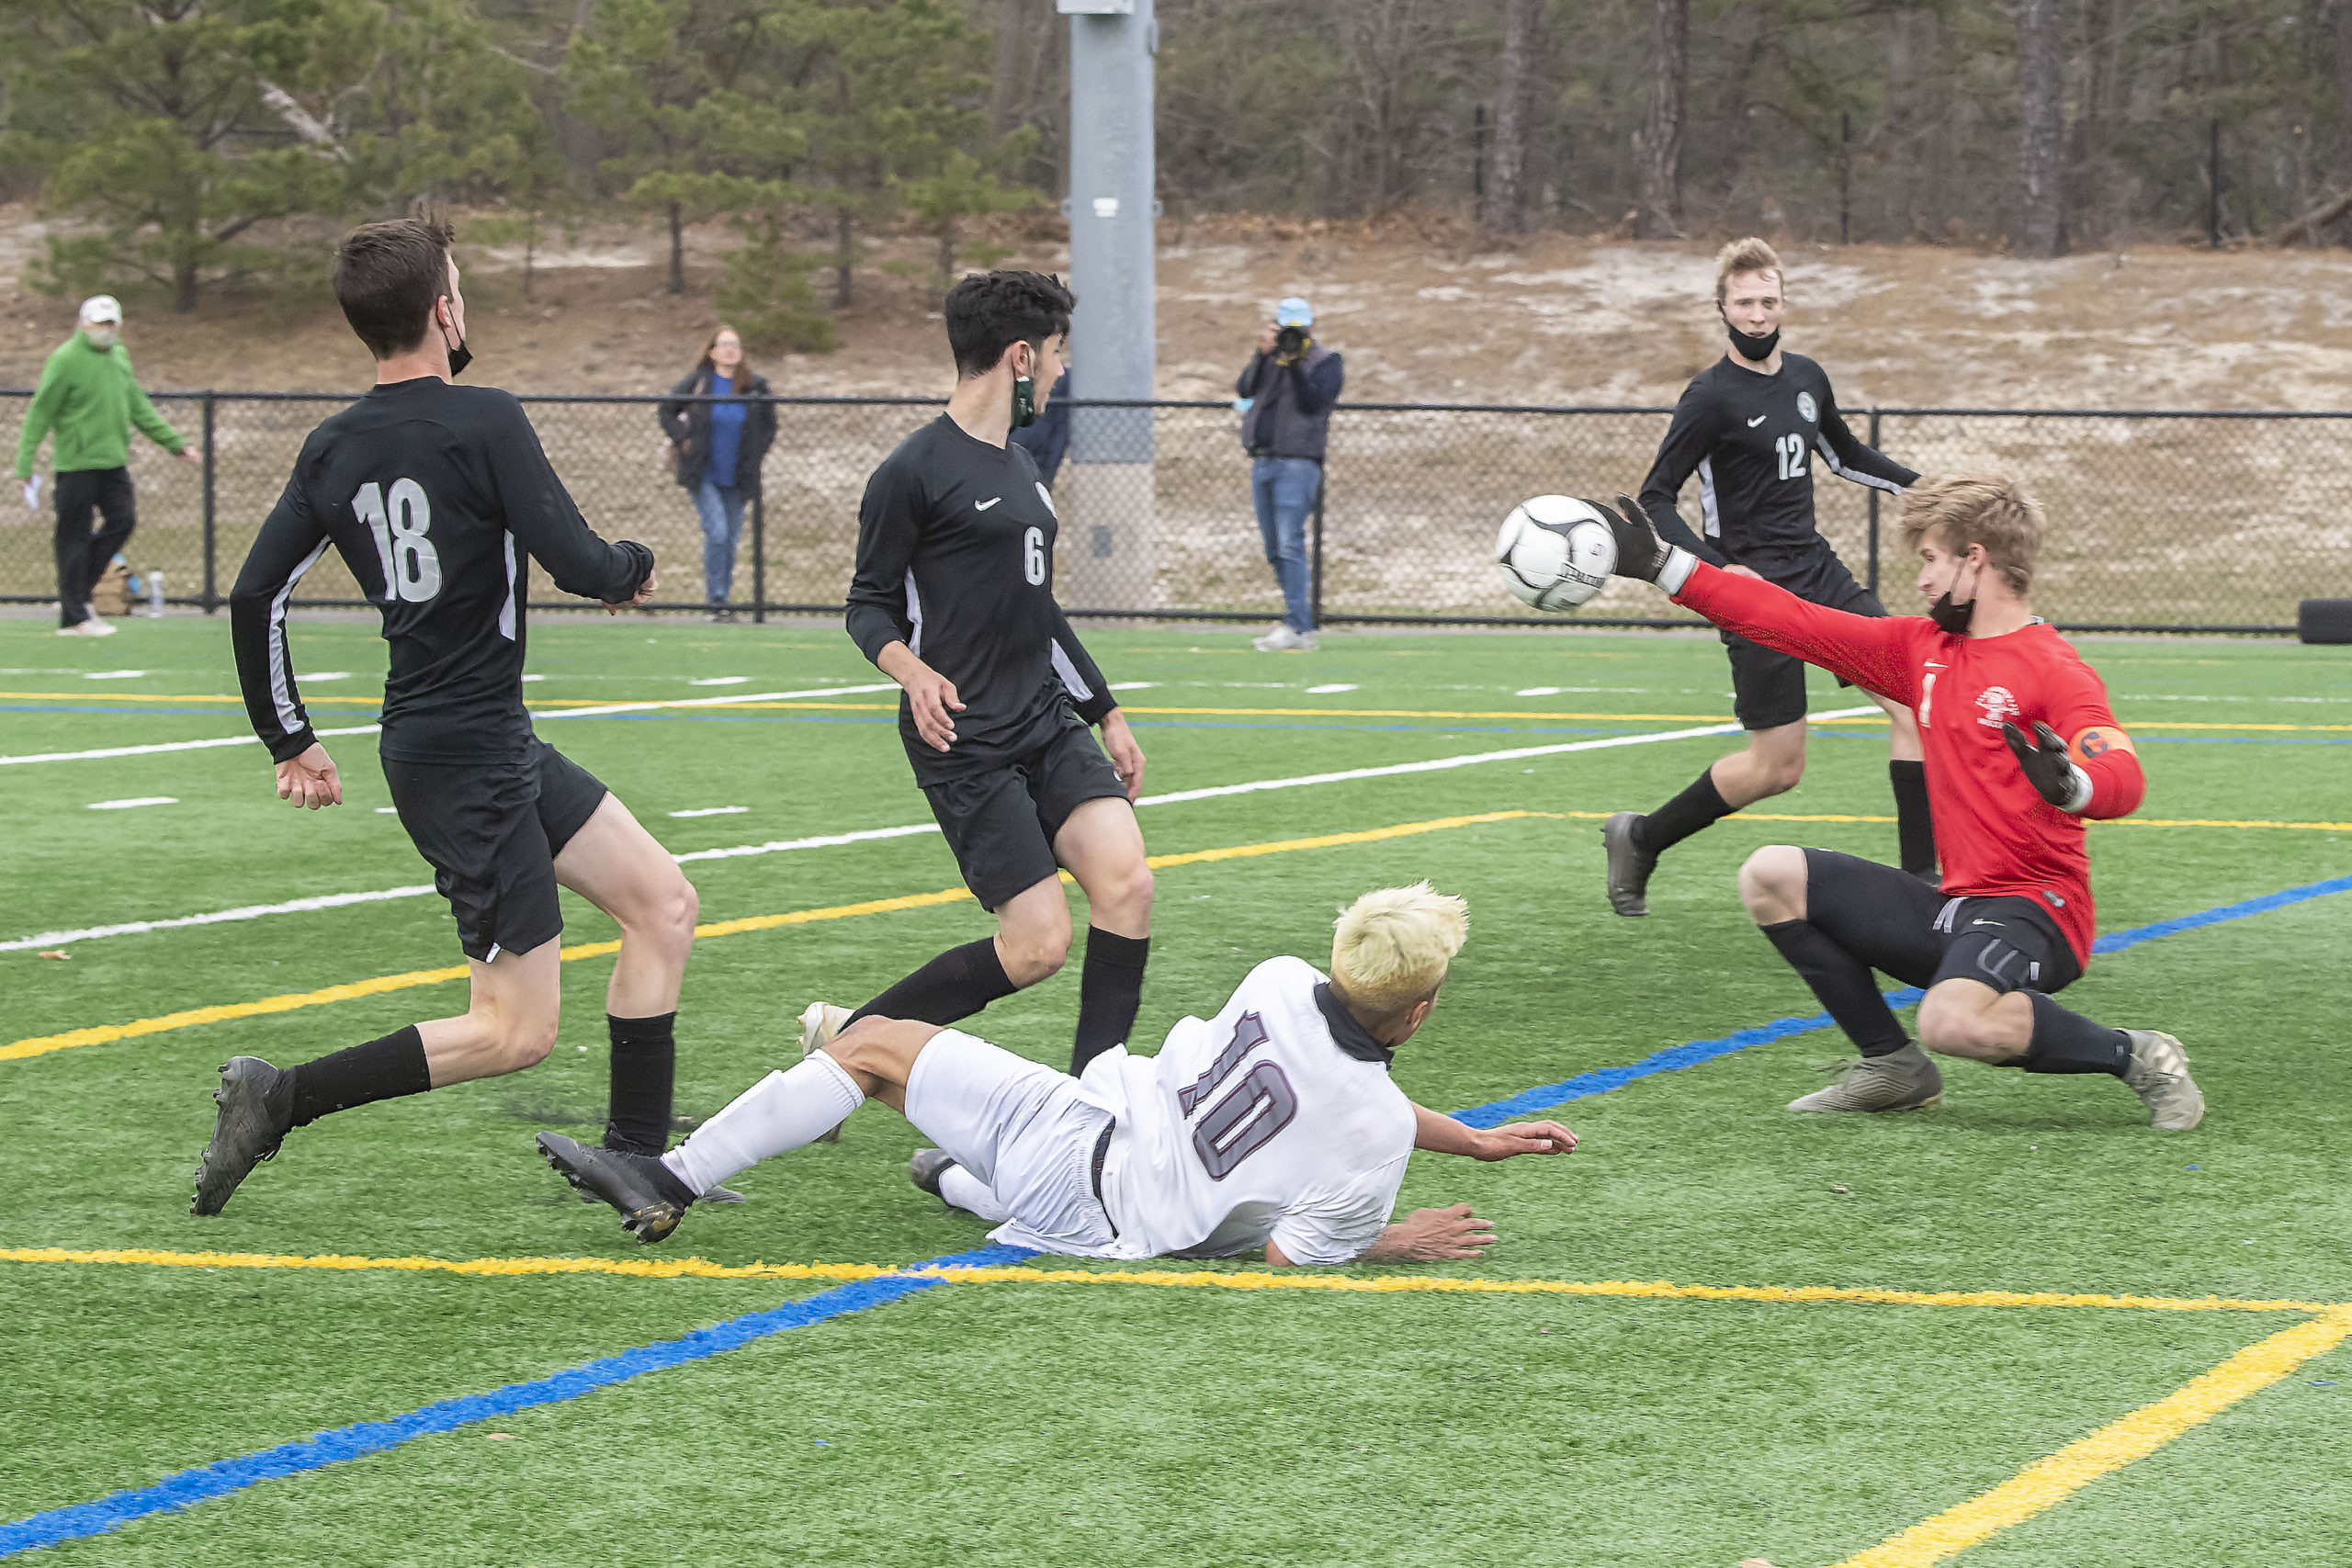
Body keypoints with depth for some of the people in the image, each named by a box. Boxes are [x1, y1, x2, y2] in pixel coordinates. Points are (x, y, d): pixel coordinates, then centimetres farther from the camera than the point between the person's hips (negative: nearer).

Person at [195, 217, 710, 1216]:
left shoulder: (333, 449, 6)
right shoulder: (484, 422, -16)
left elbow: (254, 598, 7)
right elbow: (578, 563, -18)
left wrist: (290, 740, 17)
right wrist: (636, 564, 5)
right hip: (469, 758, -9)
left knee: (665, 905, 13)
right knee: (517, 1032, -6)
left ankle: (637, 1160, 14)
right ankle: (279, 1100, -6)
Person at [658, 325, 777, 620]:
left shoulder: (755, 385, 1)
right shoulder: (697, 381, -4)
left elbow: (769, 424, 14)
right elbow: (667, 410, 7)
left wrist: (756, 452, 4)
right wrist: (682, 440, -2)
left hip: (737, 479, 3)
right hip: (703, 476, -3)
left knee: (730, 540, 6)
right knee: (717, 532, -16)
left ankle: (722, 601, 18)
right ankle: (715, 601, -9)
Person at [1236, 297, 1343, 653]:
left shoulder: (1327, 361, 3)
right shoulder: (1268, 359, 18)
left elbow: (1314, 402, -12)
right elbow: (1244, 390, 1)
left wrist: (1296, 366, -22)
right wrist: (1262, 355, -10)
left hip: (1298, 465, -7)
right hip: (1261, 463, 7)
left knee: (1290, 545, -17)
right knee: (1274, 550, 8)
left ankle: (1297, 627, -21)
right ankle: (1300, 617, 14)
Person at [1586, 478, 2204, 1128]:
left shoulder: (2053, 669, -12)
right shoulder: (1921, 649, 11)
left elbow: (2123, 779, -26)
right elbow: (1793, 623, 13)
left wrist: (2071, 785, -50)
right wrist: (1661, 565, 12)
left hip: (2035, 911, -8)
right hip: (1958, 906, 8)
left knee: (1952, 1021, -37)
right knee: (1771, 877, 4)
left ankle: (2137, 1056, -12)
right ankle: (1893, 1067, 10)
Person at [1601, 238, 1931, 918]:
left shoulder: (1806, 378, 8)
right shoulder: (1711, 396, -12)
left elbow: (1845, 455, 27)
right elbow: (1655, 498, -12)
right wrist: (1712, 566, -26)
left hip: (1819, 570, 7)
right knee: (1777, 767, -4)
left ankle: (1921, 876, -4)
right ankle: (1640, 840, 16)